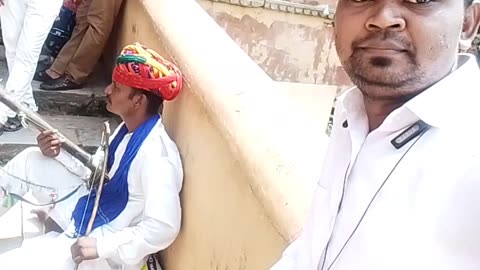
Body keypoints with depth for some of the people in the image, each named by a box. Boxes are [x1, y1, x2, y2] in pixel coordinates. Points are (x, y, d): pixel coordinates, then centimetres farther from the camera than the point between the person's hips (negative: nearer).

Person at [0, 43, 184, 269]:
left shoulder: (155, 156, -30)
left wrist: (100, 245, -32)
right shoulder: (129, 128, -1)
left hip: (109, 251, -9)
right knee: (31, 160, 11)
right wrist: (59, 155, -3)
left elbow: (164, 227, -33)